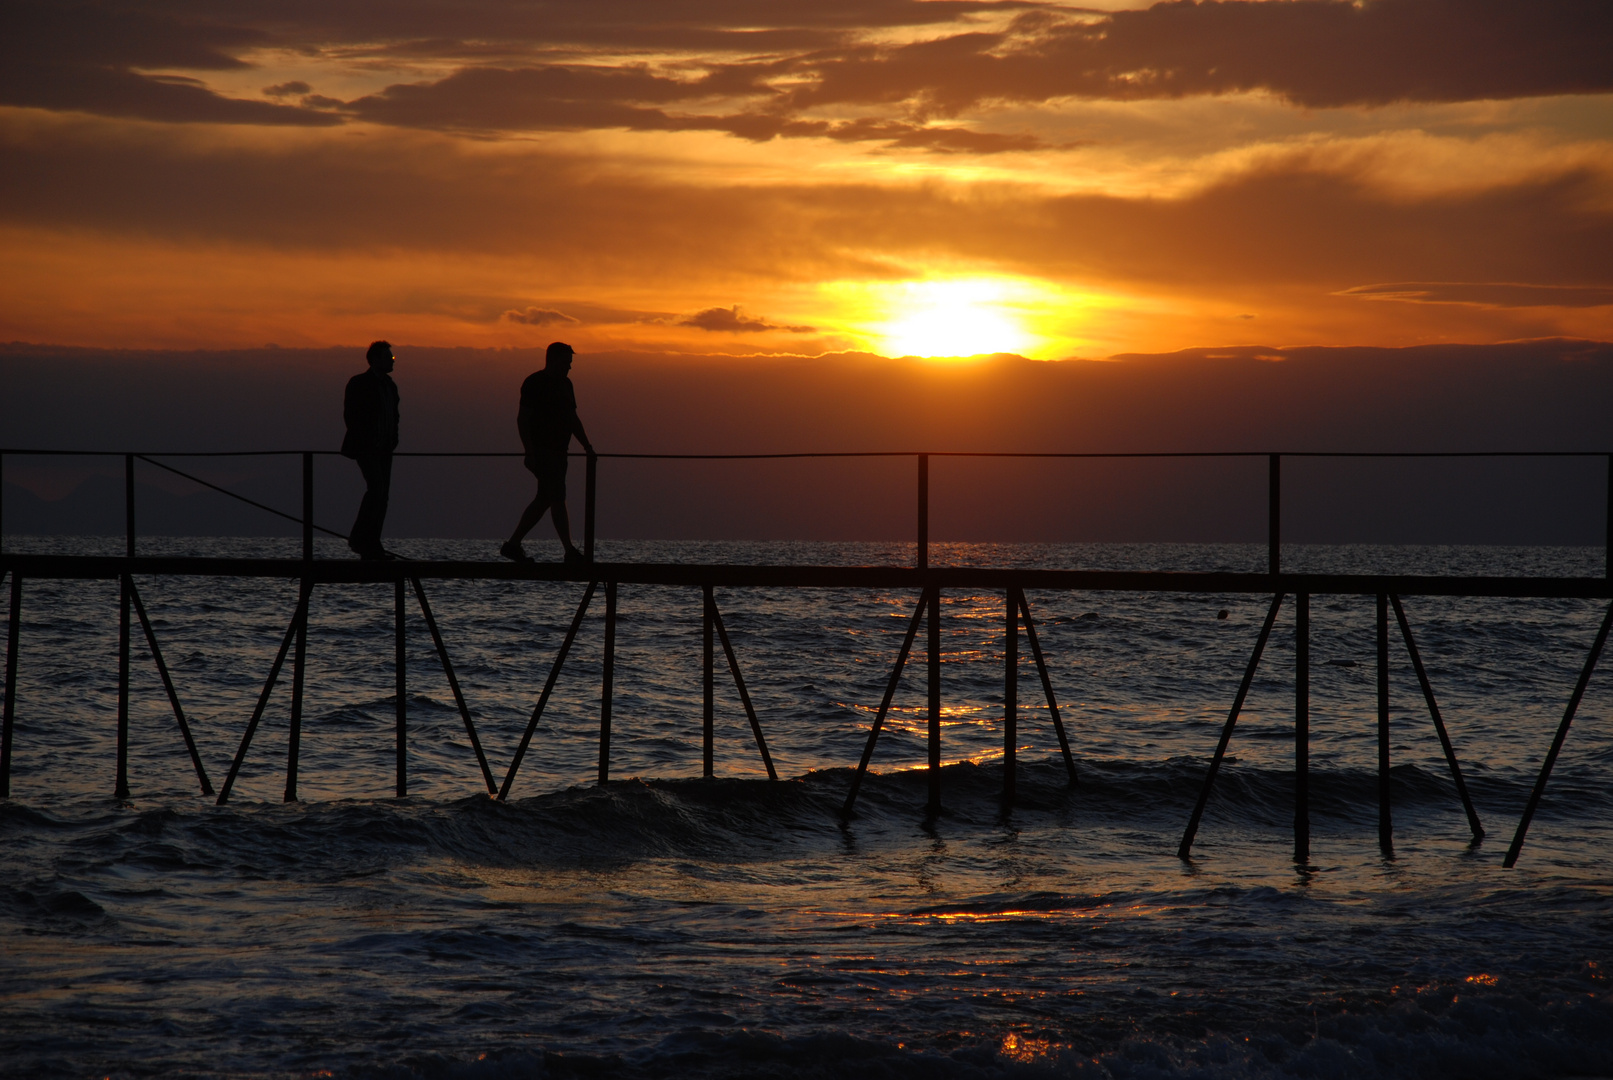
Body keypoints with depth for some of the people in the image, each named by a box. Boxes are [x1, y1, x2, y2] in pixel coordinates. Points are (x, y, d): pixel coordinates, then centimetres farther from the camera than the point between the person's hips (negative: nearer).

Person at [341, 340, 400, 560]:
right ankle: (358, 539, -11)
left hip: (384, 450, 8)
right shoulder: (359, 383, -6)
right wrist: (361, 441, -14)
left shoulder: (390, 385, 16)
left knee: (382, 494, 3)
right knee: (376, 489, -19)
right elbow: (350, 415, -11)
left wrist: (392, 441, 9)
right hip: (367, 448, -8)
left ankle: (371, 546, 5)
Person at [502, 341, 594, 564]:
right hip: (541, 451, -9)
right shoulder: (534, 383, -9)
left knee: (544, 500, 9)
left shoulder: (565, 384, 17)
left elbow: (572, 419, 24)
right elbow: (523, 419, -14)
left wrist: (587, 445, 15)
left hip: (558, 453, 9)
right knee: (557, 499, -12)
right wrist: (530, 452, -21)